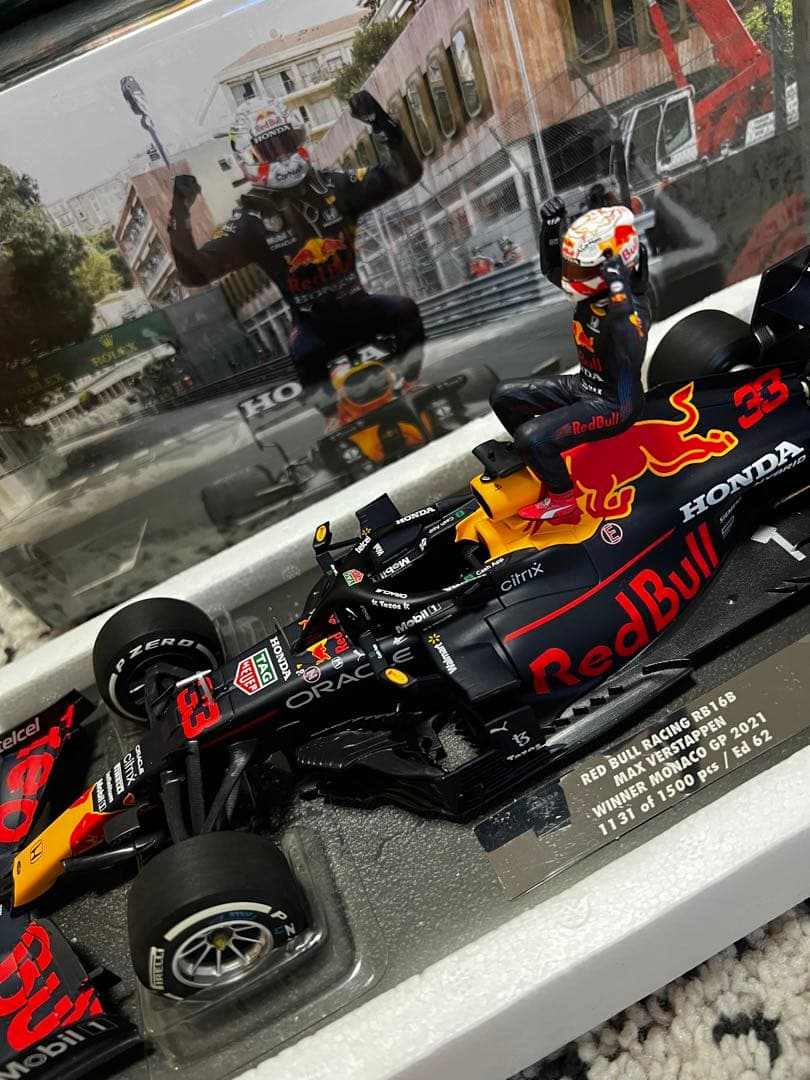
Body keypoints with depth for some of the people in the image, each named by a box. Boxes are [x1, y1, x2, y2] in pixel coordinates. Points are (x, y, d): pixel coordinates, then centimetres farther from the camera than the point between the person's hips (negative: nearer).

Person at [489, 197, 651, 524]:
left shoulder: (632, 306, -28)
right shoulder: (594, 288, -6)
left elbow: (631, 359, -48)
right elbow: (551, 269, 12)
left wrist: (619, 295, -52)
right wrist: (553, 227, -6)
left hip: (615, 403, -9)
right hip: (583, 385, 9)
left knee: (532, 437, -26)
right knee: (504, 396, 7)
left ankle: (564, 501, 0)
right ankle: (540, 461, 24)